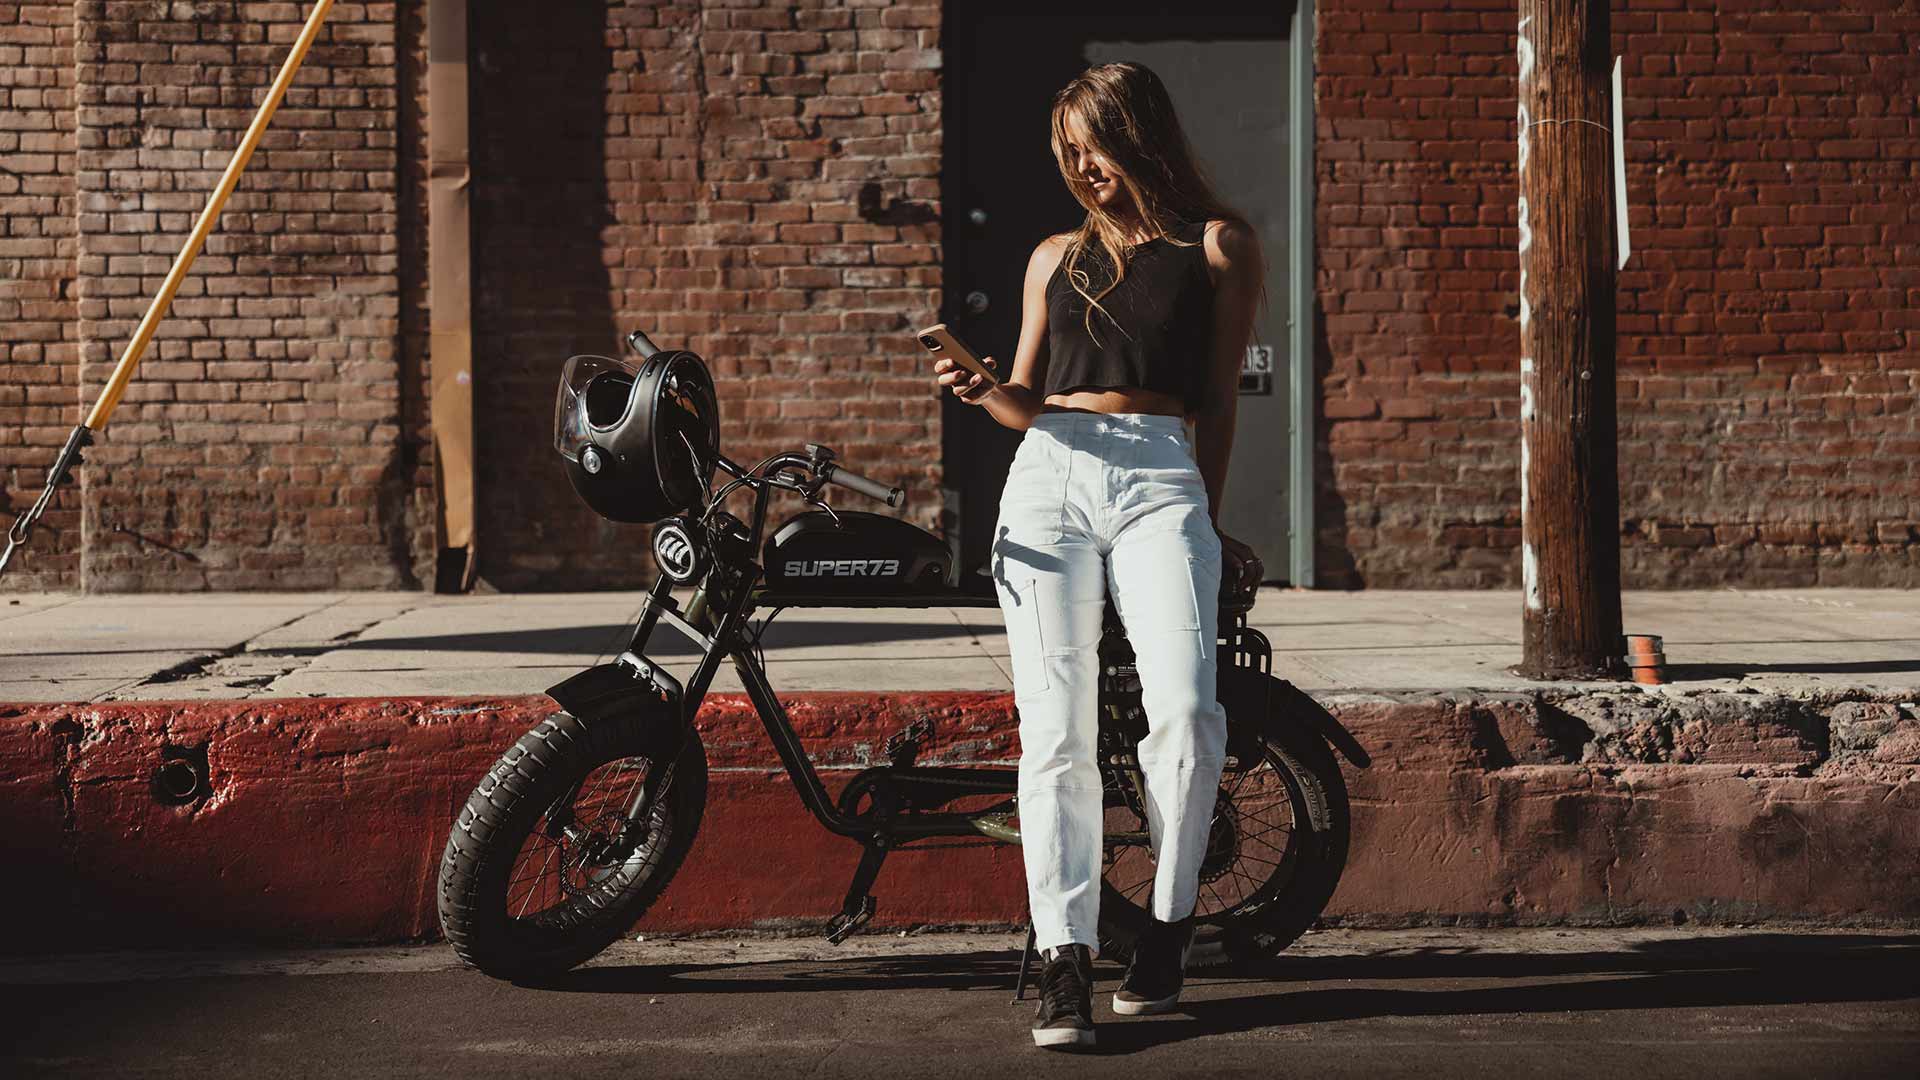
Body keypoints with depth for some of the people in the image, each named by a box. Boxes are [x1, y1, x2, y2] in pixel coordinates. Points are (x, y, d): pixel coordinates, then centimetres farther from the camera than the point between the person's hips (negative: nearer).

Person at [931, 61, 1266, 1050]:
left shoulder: (1217, 246, 14)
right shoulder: (1056, 257, 23)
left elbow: (1218, 397, 16)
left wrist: (1207, 525, 17)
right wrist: (981, 389, 2)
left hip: (1160, 480, -3)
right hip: (1048, 479, 3)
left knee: (1185, 708, -22)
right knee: (1053, 727, -8)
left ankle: (1168, 922, -4)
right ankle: (1065, 957, -8)